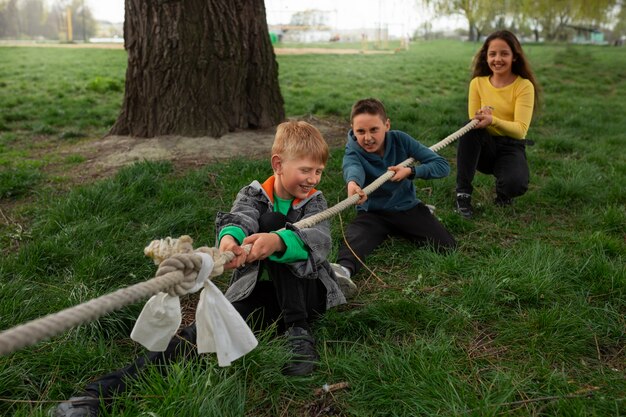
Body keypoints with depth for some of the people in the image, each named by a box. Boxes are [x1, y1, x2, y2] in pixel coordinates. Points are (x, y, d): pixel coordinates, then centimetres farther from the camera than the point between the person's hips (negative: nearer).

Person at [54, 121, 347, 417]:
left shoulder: (314, 201, 3)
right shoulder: (253, 194, 5)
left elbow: (320, 240, -19)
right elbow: (239, 218, -19)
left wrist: (278, 241, -43)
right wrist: (229, 237, -46)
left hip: (304, 294, -1)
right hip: (255, 292, 1)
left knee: (272, 220, -24)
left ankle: (298, 331, -26)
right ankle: (102, 392, -39)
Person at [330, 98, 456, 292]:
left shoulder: (400, 139, -8)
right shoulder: (353, 151, -13)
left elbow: (442, 165, -9)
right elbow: (352, 167, -41)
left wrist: (410, 171, -25)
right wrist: (353, 183, -66)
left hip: (407, 208, 2)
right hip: (372, 212, -2)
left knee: (446, 246, -13)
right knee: (354, 238, -33)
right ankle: (343, 269, -62)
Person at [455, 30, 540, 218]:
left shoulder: (524, 86, -9)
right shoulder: (477, 83, 0)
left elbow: (521, 129, -18)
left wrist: (493, 120, -37)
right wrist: (480, 119, -27)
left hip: (511, 147, -2)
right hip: (483, 146, 2)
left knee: (515, 184, -34)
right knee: (470, 128, -32)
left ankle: (502, 190, 7)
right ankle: (463, 194, -24)